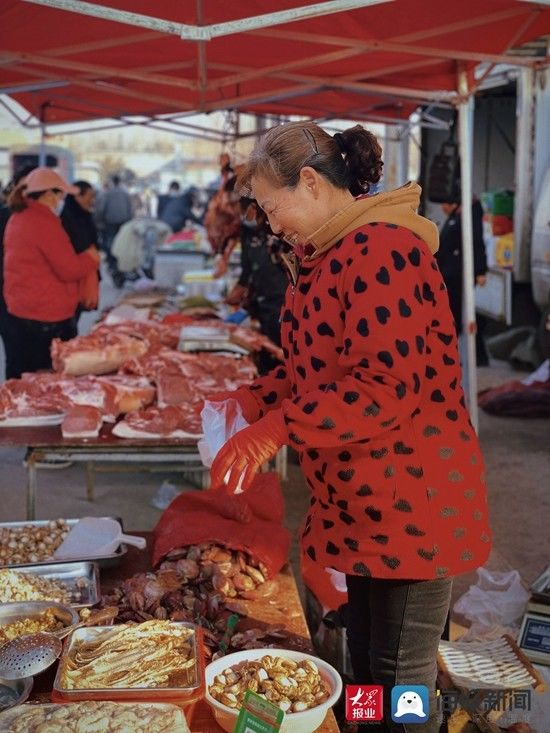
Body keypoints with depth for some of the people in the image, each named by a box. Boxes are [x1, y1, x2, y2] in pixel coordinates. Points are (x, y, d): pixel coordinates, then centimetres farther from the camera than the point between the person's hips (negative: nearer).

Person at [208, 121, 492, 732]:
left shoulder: (384, 248, -20)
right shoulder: (325, 257, 12)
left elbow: (387, 385, -27)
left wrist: (277, 429, -26)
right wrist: (250, 400, 6)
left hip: (411, 506, -9)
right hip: (361, 502, 10)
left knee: (399, 676, 4)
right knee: (365, 659, 21)